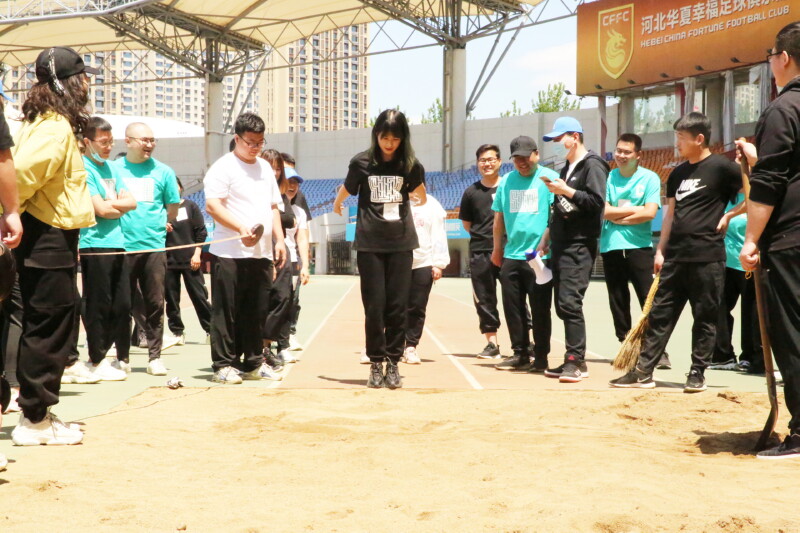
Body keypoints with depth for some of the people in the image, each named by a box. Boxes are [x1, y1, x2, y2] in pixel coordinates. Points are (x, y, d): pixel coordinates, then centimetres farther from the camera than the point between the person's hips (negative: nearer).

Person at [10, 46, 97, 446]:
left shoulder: (54, 124, 15)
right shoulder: (55, 127, -17)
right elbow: (20, 171, -28)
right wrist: (13, 215, -16)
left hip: (53, 240, 11)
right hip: (48, 240, -11)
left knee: (46, 330, 15)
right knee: (48, 330, -3)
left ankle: (39, 415, 24)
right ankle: (34, 421, 5)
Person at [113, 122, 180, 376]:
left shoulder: (163, 171, 7)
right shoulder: (113, 169, 5)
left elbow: (173, 208, 13)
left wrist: (156, 226, 9)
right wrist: (124, 225, 5)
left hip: (154, 246, 0)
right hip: (122, 247, 0)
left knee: (155, 303, 1)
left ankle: (155, 356, 8)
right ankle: (122, 357, 13)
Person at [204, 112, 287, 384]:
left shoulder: (265, 167, 19)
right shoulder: (223, 167, -4)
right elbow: (212, 206, -13)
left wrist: (279, 239, 12)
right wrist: (242, 228, -24)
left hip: (262, 253, 7)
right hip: (230, 254, -7)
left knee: (257, 312, 10)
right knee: (227, 312, -2)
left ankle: (253, 362, 19)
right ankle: (224, 365, 4)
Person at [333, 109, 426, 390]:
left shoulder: (410, 165, 1)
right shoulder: (362, 163, -3)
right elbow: (347, 189, 17)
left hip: (401, 243, 1)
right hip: (370, 243, -1)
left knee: (397, 306, 1)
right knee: (374, 306, 0)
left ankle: (393, 362, 9)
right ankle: (376, 363, 9)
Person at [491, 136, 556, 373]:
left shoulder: (549, 178, -2)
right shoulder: (507, 181, 13)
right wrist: (497, 248, 18)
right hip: (511, 255, 5)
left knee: (540, 308, -1)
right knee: (512, 308, 7)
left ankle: (541, 357, 8)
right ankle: (520, 353, 17)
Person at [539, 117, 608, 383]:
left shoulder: (592, 165, -7)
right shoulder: (566, 168, 20)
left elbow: (597, 202, -19)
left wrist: (565, 190, -18)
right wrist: (546, 238, 22)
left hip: (580, 246, -9)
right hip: (561, 246, 9)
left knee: (570, 302, -15)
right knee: (562, 305, 9)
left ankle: (577, 361, -11)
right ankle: (572, 361, 14)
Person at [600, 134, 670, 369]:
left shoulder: (650, 178, 1)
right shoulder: (608, 178, 7)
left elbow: (650, 212, -11)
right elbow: (604, 211, -3)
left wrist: (618, 216, -6)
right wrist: (635, 210, -7)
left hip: (640, 247, -3)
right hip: (610, 248, 3)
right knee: (618, 303, 8)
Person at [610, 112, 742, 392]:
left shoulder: (722, 167, -6)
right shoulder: (677, 174, 14)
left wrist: (730, 214, -9)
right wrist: (661, 251, 13)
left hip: (707, 256, -6)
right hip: (676, 256, 6)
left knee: (705, 317, 3)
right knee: (660, 313, 6)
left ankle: (697, 373, 13)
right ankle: (643, 371, 9)